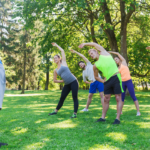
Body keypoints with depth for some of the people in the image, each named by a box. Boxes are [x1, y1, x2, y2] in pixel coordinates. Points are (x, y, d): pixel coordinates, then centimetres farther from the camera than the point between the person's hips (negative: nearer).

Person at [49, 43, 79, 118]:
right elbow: (55, 80, 20)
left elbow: (62, 51, 5)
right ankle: (55, 111, 25)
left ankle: (75, 114, -8)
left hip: (74, 82, -5)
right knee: (62, 98, 11)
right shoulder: (56, 70, 13)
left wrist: (56, 45, 17)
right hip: (67, 85, 5)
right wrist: (62, 81, 7)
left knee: (75, 98, -8)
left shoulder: (63, 63, 4)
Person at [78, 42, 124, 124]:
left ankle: (118, 118, -6)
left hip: (116, 77, -5)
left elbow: (95, 44, 9)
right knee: (106, 99, 8)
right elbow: (96, 76, 24)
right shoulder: (95, 65, 15)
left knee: (118, 98, -5)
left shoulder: (103, 53, 7)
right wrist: (102, 81, 9)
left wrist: (85, 44, 13)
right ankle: (103, 117, 15)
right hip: (107, 81, 5)